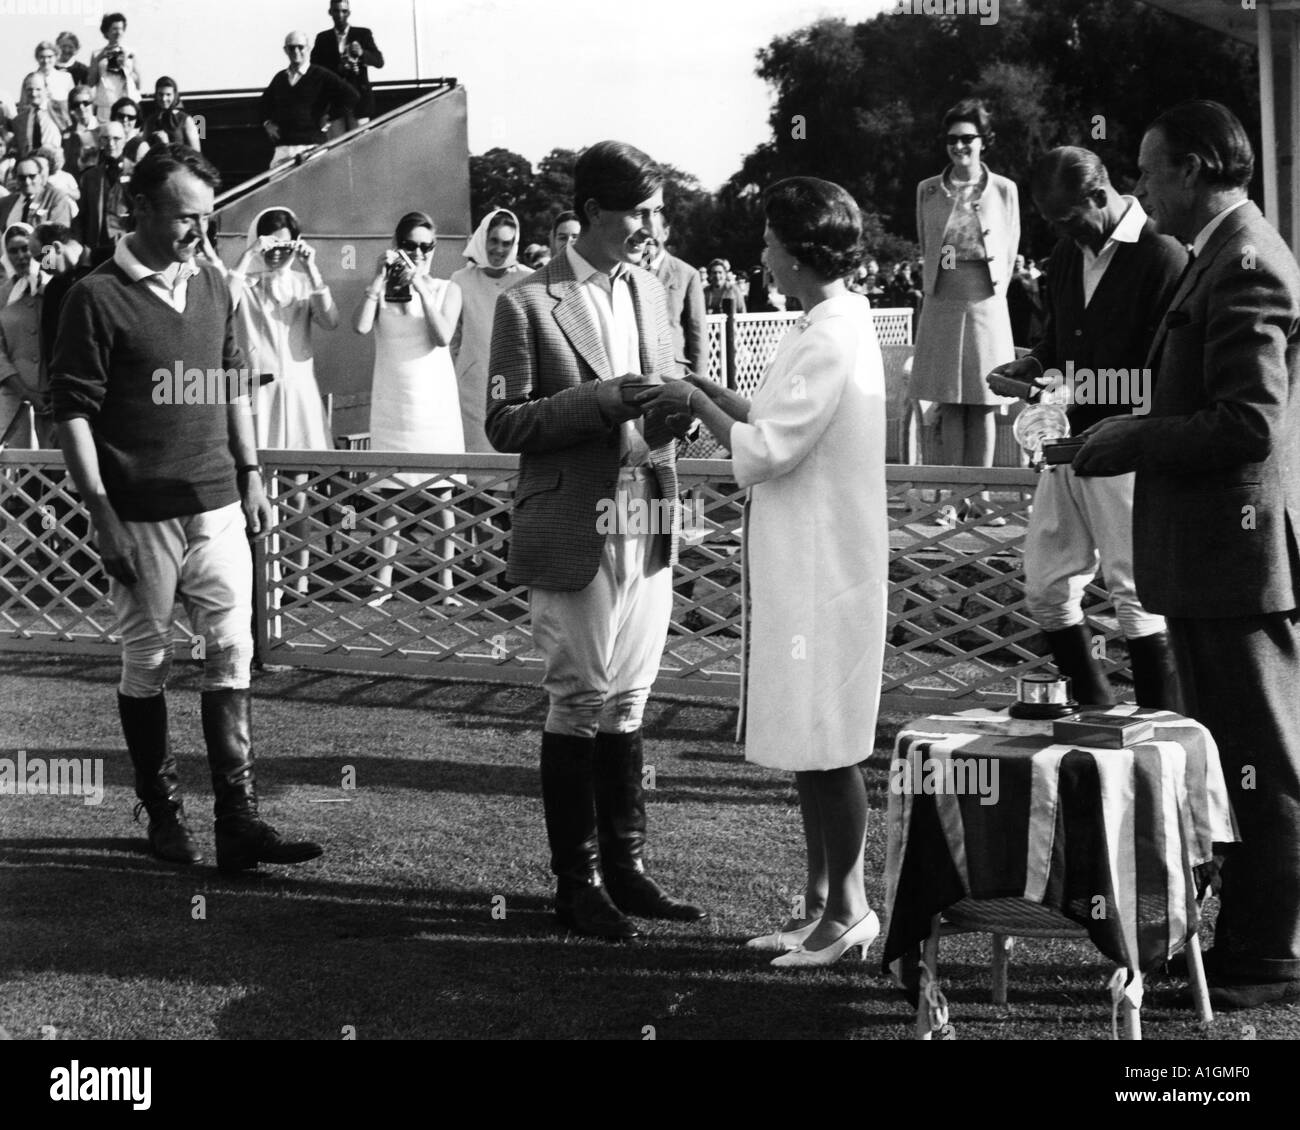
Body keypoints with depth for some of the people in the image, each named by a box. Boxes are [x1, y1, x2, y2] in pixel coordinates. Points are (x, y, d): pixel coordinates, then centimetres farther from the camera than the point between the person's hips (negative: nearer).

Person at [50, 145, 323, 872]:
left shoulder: (213, 286, 9)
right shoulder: (99, 297, -8)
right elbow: (73, 411, -9)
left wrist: (251, 475, 13)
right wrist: (102, 514, -13)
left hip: (218, 506, 5)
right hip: (142, 514, -5)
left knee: (233, 654, 0)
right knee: (148, 664, 5)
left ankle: (239, 821, 2)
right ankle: (164, 815, 18)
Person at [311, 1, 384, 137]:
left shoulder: (363, 34, 7)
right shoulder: (323, 38, 10)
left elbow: (379, 61, -3)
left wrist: (361, 53, -24)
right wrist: (337, 68, -15)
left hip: (359, 99, -1)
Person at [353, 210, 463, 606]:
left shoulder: (446, 290, 4)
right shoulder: (381, 290, 3)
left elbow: (443, 336, -12)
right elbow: (361, 326, -14)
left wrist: (420, 285, -14)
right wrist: (380, 277, -14)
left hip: (436, 400, 0)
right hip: (392, 402, 0)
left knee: (441, 492, 2)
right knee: (390, 492, 2)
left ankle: (446, 582, 6)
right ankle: (384, 580, 8)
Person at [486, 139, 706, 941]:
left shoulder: (651, 292, 11)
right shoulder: (530, 303, -8)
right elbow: (506, 424, -10)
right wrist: (607, 398, -20)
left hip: (646, 528, 6)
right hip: (574, 535, -6)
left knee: (627, 702, 11)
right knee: (580, 705, 3)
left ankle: (625, 866, 21)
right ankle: (577, 882, 13)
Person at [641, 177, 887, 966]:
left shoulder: (828, 342, -20)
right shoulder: (842, 321, 11)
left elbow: (763, 453, -21)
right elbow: (784, 423, 16)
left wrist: (697, 404, -8)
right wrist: (710, 393, 8)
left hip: (823, 569, -10)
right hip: (808, 565, 10)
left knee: (826, 749, 0)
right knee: (811, 743, 15)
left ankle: (848, 909, 10)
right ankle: (822, 901, 25)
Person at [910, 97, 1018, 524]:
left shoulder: (1004, 190, 1)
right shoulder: (928, 191, 4)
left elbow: (1009, 251, 9)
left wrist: (990, 291, 10)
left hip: (987, 305, -1)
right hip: (942, 306, 1)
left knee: (983, 405, 1)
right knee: (950, 406, 1)